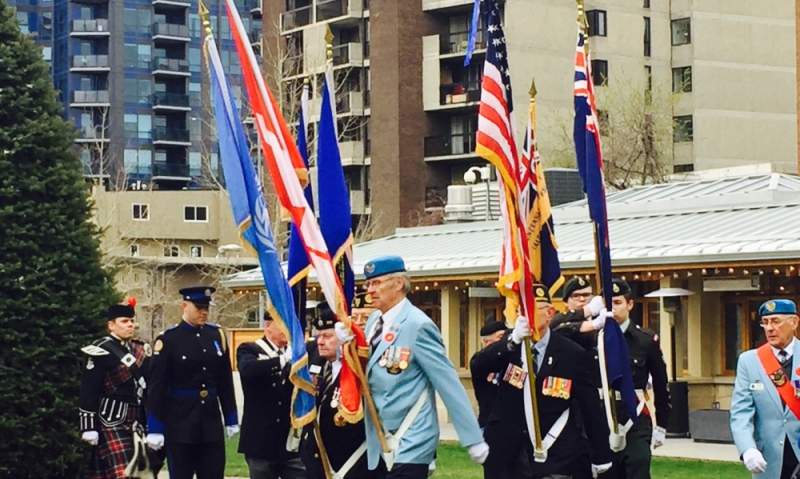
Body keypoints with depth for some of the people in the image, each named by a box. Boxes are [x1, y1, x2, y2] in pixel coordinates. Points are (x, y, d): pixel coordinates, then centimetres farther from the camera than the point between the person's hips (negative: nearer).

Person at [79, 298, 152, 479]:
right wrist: (89, 427, -17)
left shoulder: (140, 350, 13)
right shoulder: (101, 351, -10)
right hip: (111, 420, -7)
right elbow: (88, 392, -13)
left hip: (134, 421, 7)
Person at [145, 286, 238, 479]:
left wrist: (231, 419, 12)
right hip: (180, 423, -4)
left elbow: (225, 382, 11)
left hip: (211, 421, 4)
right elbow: (157, 387, -10)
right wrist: (155, 429, -12)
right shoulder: (168, 339, -9)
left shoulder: (217, 335, 5)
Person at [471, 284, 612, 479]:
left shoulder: (572, 354, -5)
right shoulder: (508, 345, 2)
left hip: (552, 458, -2)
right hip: (506, 455, 2)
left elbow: (591, 408, -1)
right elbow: (478, 368, -17)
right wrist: (513, 339, -31)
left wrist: (601, 456, 1)